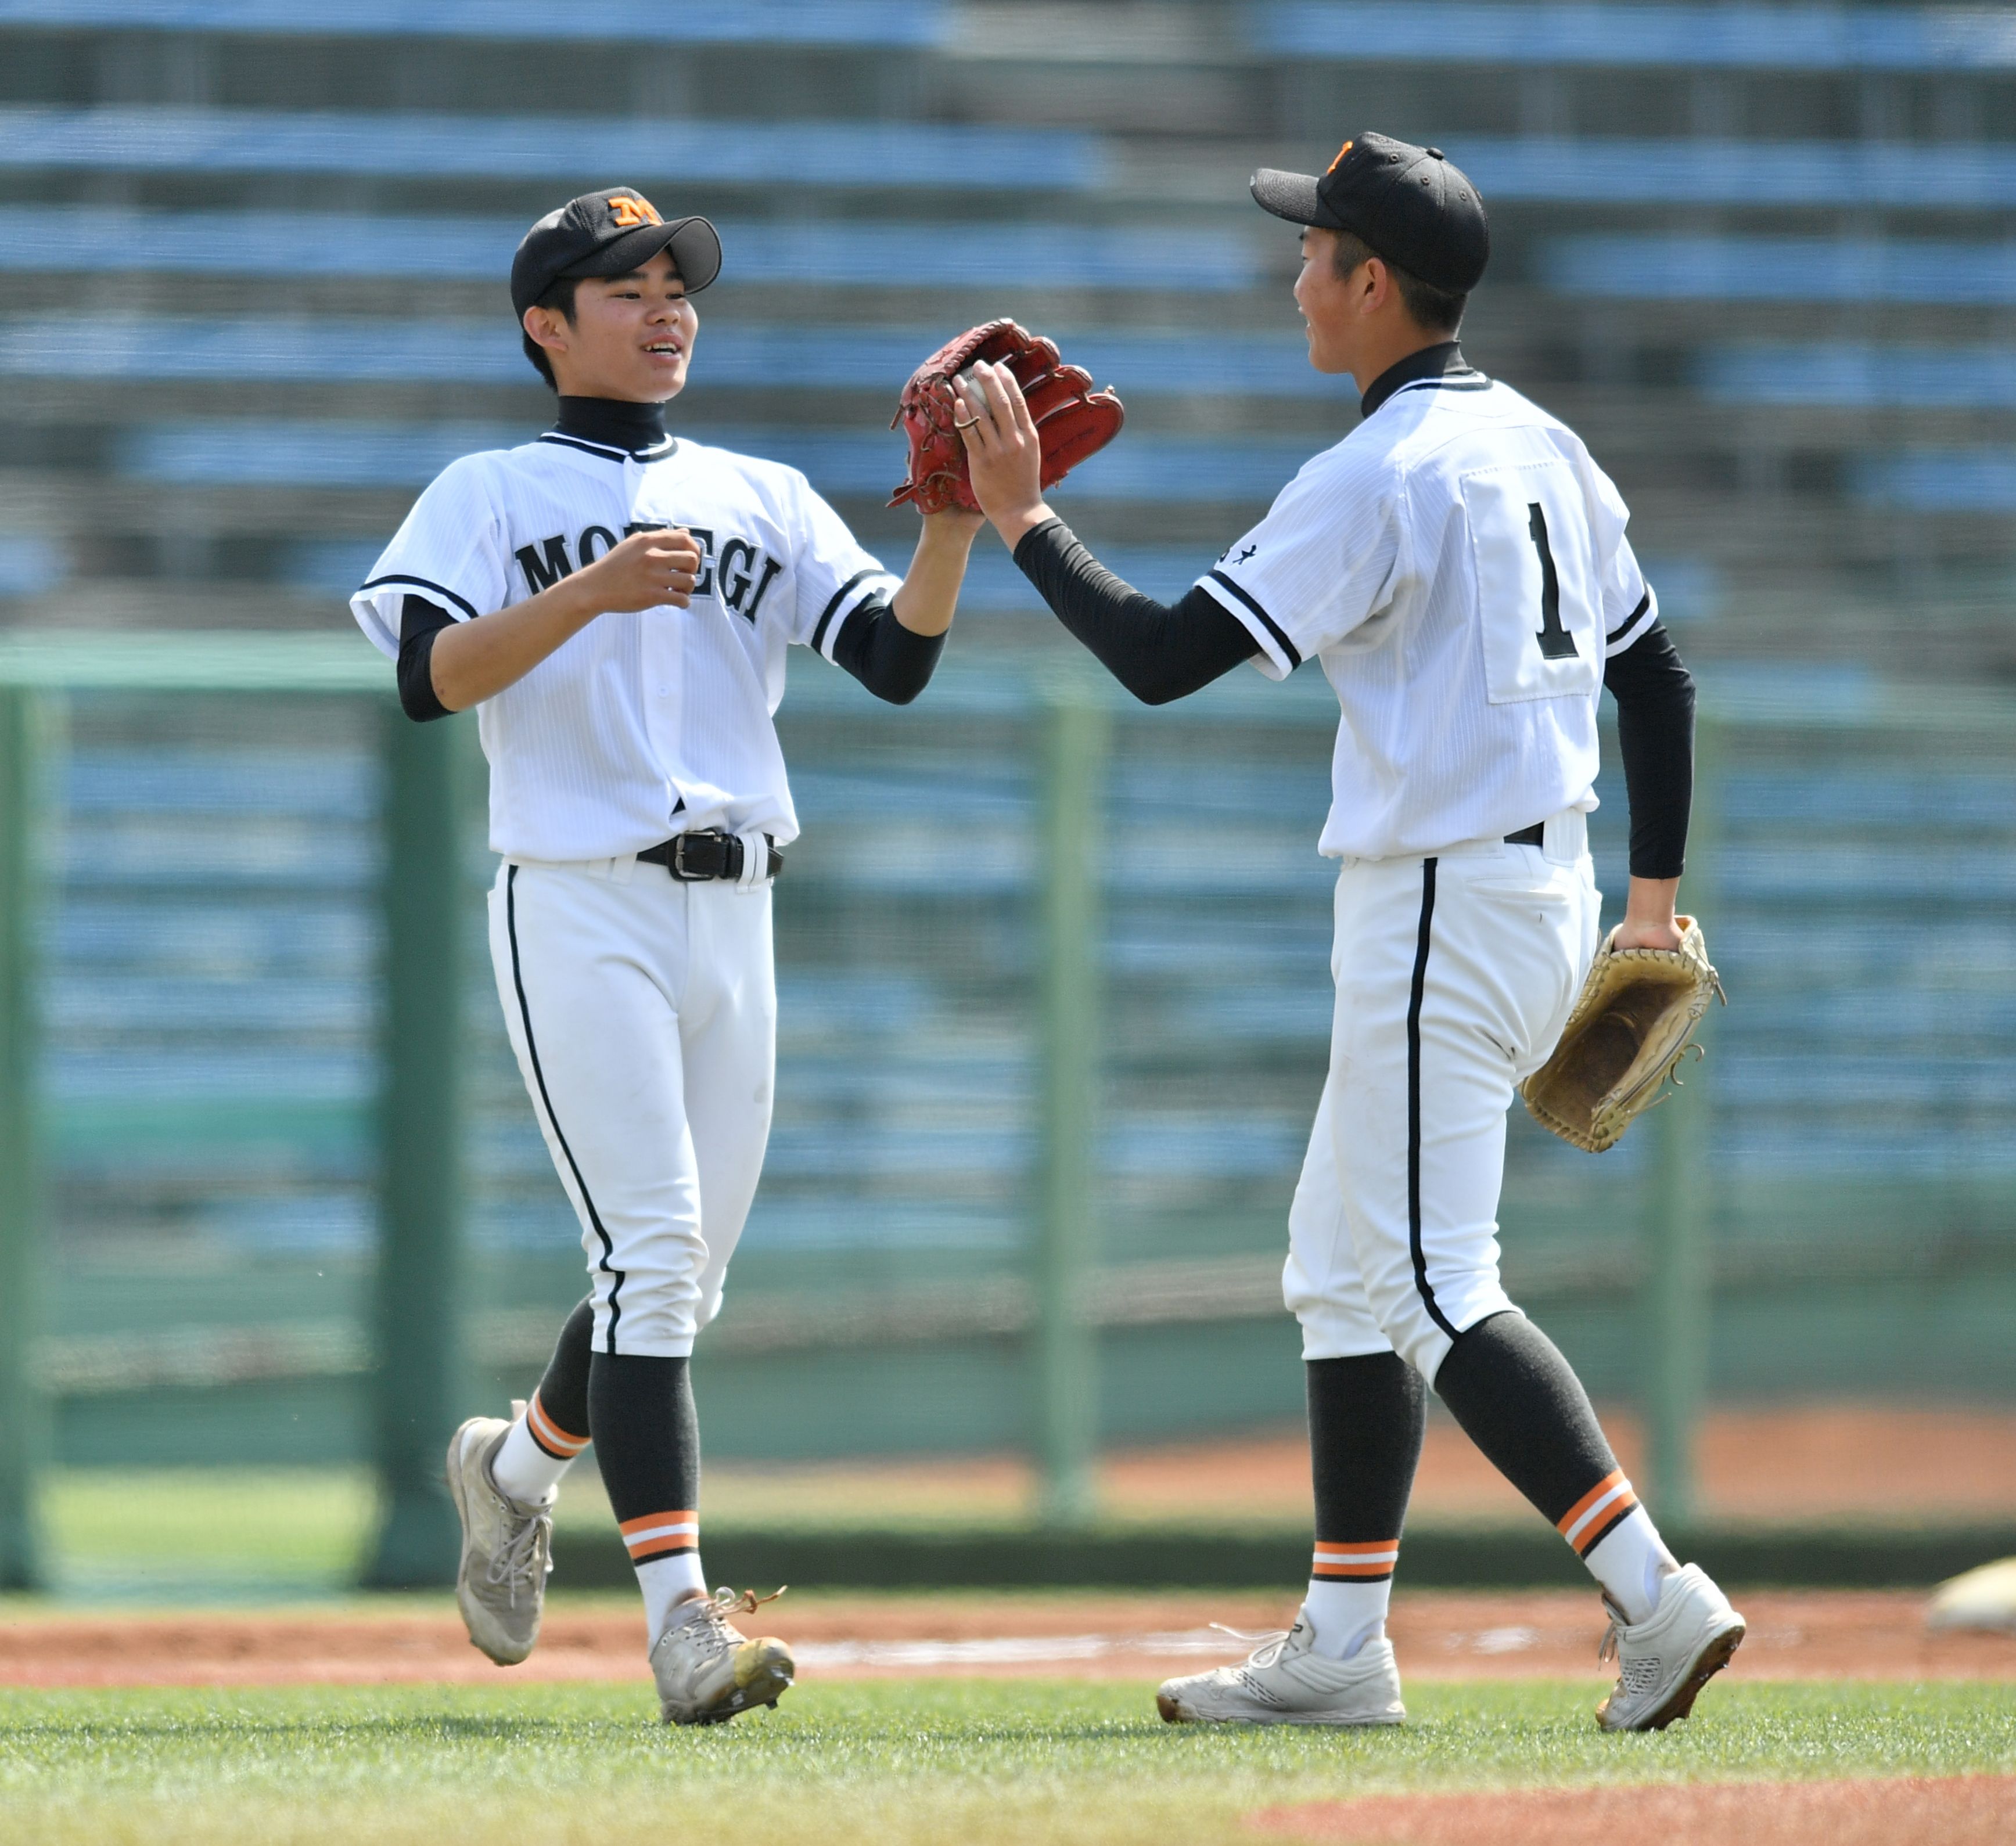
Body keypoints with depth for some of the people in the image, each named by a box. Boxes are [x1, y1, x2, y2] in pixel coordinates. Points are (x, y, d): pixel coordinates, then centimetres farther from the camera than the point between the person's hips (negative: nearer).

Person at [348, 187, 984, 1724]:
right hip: (580, 908, -5)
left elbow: (897, 658, 3)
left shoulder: (765, 502, 16)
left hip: (732, 913, 5)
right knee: (654, 1250, -16)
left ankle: (519, 1467, 38)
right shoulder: (491, 498, 5)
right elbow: (431, 678, -12)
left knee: (685, 1281, 9)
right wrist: (590, 592, -25)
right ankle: (681, 1613, -19)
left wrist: (957, 520, -14)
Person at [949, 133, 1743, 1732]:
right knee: (1347, 1266, 16)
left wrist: (1024, 520, -7)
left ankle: (1655, 1595, -18)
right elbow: (1659, 679, 18)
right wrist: (1655, 899, 25)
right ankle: (1342, 1647, 17)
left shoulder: (1382, 479, -17)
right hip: (1549, 893, 10)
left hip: (1444, 911, -10)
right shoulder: (1544, 450, 12)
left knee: (1434, 1286, -10)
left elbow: (1161, 657, -19)